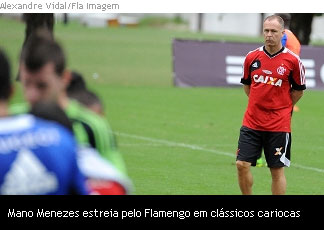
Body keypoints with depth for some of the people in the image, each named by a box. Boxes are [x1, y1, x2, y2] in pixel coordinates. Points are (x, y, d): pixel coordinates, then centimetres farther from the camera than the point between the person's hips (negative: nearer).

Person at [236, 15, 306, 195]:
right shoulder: (252, 57, 3)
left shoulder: (293, 60, -6)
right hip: (251, 123, 3)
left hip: (279, 125, -3)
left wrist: (281, 108, 5)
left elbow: (298, 90, 4)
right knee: (242, 165, -2)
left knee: (277, 170, 2)